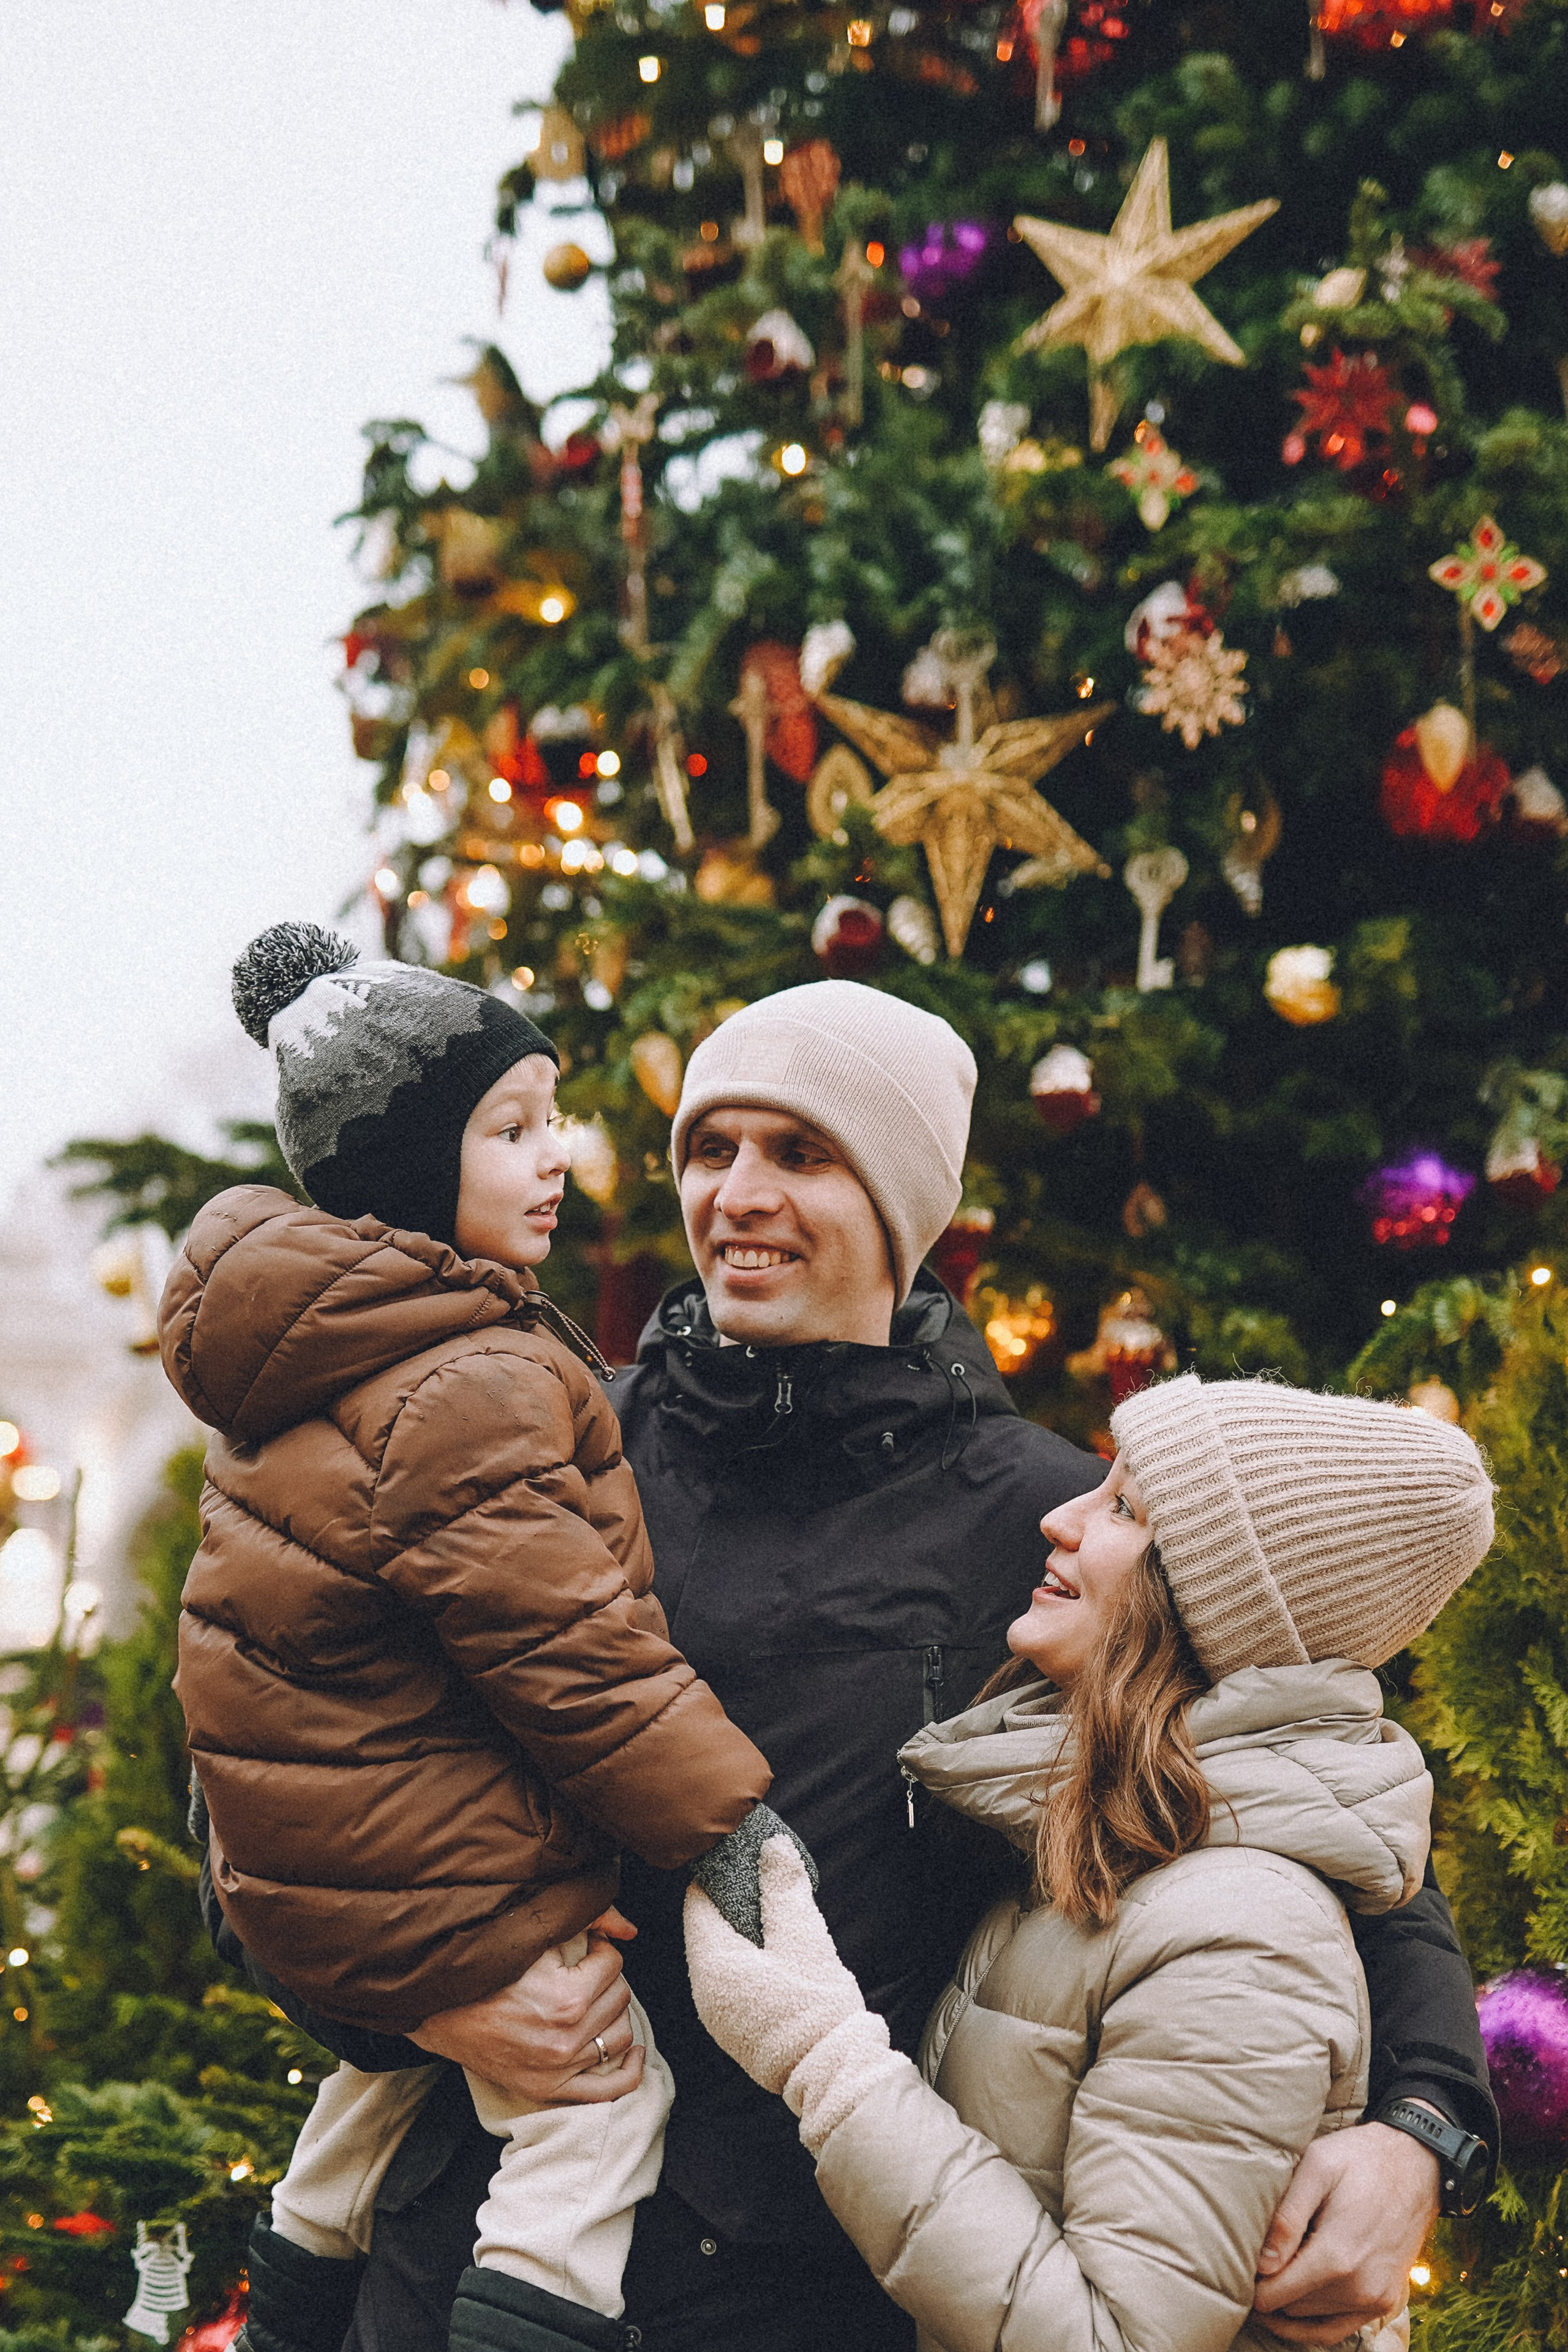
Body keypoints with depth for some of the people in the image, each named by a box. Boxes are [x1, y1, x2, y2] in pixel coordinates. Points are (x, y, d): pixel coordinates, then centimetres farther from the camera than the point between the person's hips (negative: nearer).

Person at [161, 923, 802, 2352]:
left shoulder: (304, 1347, 8)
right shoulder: (470, 1384, -24)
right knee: (599, 2092, -1)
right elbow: (568, 1640, -24)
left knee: (400, 2050, 28)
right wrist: (724, 1814, -20)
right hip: (436, 1883, -10)